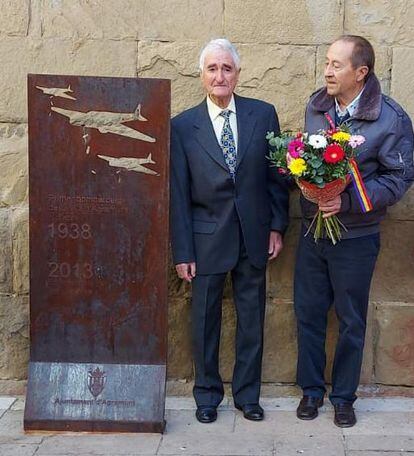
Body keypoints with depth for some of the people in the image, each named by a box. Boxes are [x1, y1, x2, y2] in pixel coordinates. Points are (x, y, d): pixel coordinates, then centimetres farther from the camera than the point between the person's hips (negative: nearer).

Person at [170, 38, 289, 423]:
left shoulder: (263, 115, 0)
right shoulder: (182, 126, -4)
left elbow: (276, 174, 6)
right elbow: (178, 193, -4)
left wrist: (277, 226, 2)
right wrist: (182, 251, -5)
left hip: (254, 237, 2)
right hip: (207, 239, -1)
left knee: (252, 319, 12)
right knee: (205, 321, 10)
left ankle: (247, 393, 29)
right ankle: (207, 394, 28)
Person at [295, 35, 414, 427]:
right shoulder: (316, 106, 2)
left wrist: (348, 201, -24)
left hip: (356, 237, -4)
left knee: (351, 321, 11)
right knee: (308, 313, 12)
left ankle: (343, 396, 29)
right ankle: (311, 389, 30)